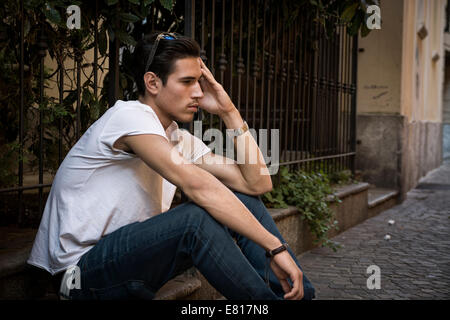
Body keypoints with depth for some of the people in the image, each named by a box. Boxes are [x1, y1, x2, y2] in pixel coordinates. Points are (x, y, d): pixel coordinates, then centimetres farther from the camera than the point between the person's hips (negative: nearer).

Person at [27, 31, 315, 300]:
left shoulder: (183, 141, 8)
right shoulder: (129, 116, -17)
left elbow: (258, 183, 1)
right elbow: (196, 184, -31)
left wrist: (229, 112, -1)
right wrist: (275, 247, -34)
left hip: (132, 258, 9)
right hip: (84, 269, -8)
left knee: (244, 201, -2)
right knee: (197, 217, -33)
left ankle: (299, 295, -5)